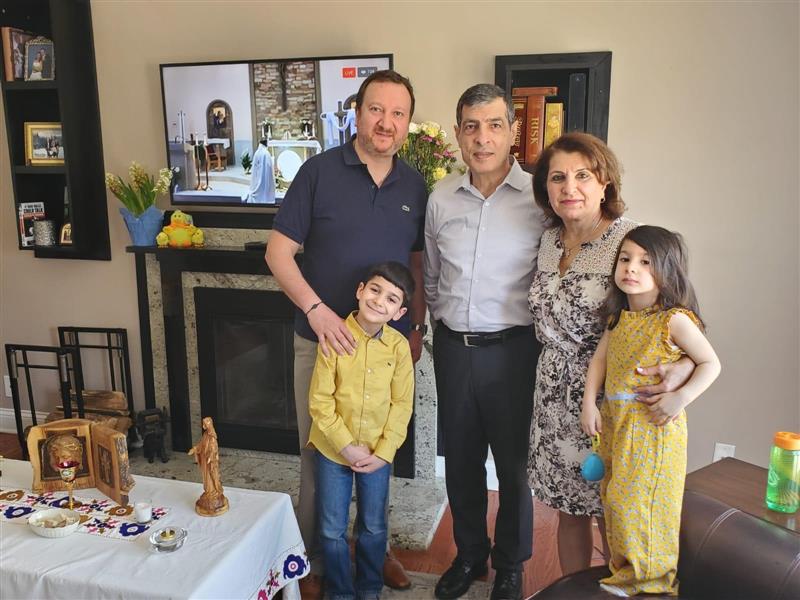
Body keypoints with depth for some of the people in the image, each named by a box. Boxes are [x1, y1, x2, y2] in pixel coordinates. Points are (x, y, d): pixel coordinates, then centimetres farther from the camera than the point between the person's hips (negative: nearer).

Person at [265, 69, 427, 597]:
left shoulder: (414, 185, 5)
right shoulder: (320, 171, -8)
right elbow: (279, 251, -9)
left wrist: (418, 326, 8)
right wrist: (315, 308, -21)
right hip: (324, 341, -3)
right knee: (320, 455, 9)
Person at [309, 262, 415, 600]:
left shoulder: (399, 346, -10)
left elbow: (402, 405, -5)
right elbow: (320, 401, -13)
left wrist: (383, 452, -11)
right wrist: (347, 446, -15)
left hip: (377, 452, 1)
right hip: (333, 449, -1)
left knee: (373, 527, 17)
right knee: (332, 530, 12)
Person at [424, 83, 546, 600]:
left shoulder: (539, 197, -9)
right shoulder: (441, 198, 4)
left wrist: (537, 336, -3)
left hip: (512, 348, -3)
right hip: (453, 346, 4)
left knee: (514, 463, 11)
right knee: (460, 459, 17)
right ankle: (469, 554, 40)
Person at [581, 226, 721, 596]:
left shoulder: (675, 319, -14)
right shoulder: (619, 317, 5)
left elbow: (711, 364, -10)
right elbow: (599, 360, 7)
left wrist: (681, 397, -22)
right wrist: (589, 404, -2)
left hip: (653, 425, -6)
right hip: (614, 421, 6)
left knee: (641, 500, 2)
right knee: (615, 497, 15)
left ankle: (647, 574, 24)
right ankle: (623, 565, 34)